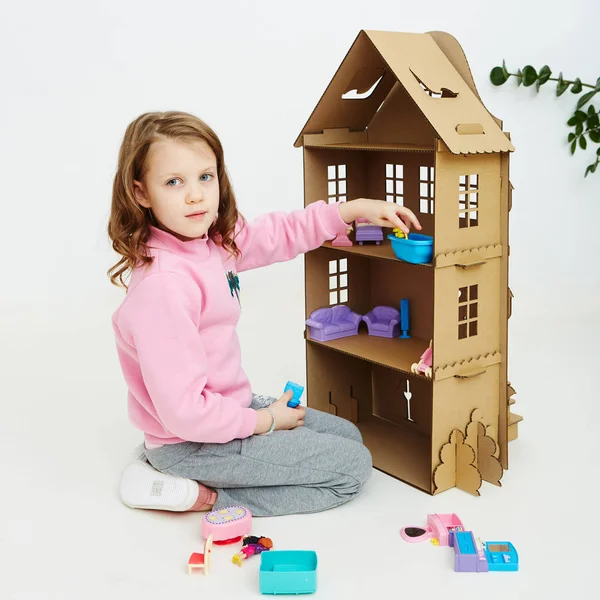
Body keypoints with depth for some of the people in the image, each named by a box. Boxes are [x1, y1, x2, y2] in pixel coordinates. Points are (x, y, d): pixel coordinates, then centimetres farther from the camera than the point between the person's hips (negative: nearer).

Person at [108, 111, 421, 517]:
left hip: (226, 407, 8)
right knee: (354, 467, -2)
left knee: (347, 435, 23)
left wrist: (355, 208, 7)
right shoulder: (163, 284, -31)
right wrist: (265, 421, -15)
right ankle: (201, 495, -3)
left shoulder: (210, 242, -4)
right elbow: (185, 411, -30)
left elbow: (278, 234, 15)